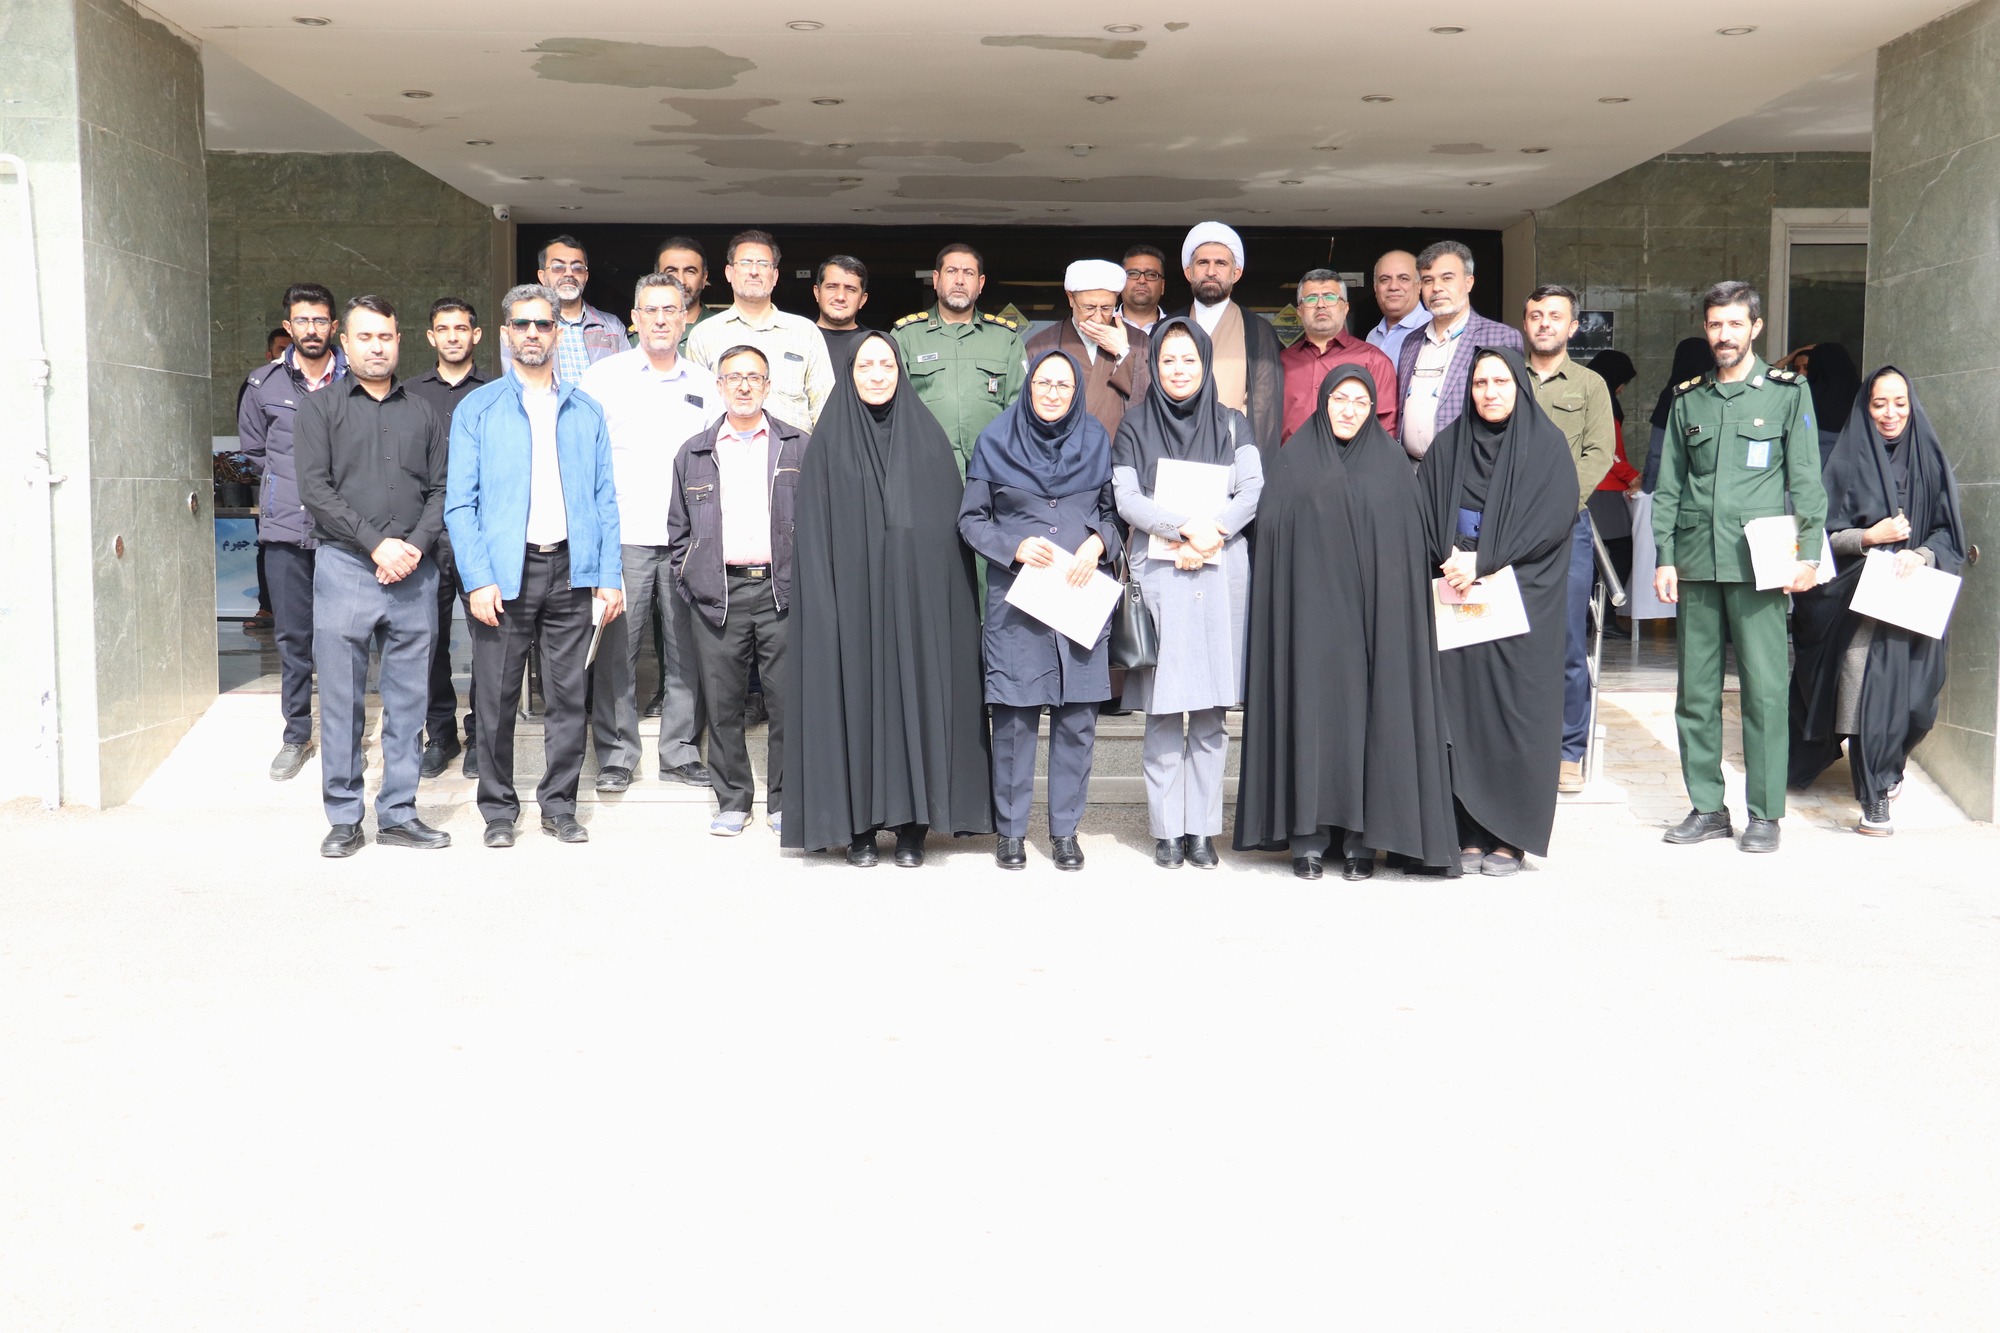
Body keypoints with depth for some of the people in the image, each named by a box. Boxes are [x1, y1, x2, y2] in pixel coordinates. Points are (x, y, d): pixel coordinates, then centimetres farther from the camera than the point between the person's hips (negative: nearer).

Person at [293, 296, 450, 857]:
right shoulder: (320, 408, 7)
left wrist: (415, 546, -9)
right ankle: (344, 818, 8)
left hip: (414, 573, 2)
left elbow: (440, 490, 9)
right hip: (344, 566, -2)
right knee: (342, 700, 0)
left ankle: (398, 814, 12)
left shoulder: (423, 413, 14)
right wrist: (377, 543, -12)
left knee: (408, 700, 4)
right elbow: (315, 489, -4)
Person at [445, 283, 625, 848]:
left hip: (570, 569, 2)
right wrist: (477, 579, -11)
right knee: (497, 699, 3)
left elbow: (605, 500, 10)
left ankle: (559, 805, 17)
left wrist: (609, 575, 1)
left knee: (569, 695, 5)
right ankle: (499, 808, 16)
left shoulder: (586, 411, 11)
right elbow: (460, 503, -1)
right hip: (504, 571, -2)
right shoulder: (478, 409, 4)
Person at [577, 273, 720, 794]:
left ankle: (682, 752, 15)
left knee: (688, 650, 5)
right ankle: (616, 755, 9)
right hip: (622, 536, -3)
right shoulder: (604, 376, 4)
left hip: (689, 539, 3)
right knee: (617, 649, -1)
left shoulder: (704, 383, 13)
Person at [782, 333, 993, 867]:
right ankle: (858, 825, 7)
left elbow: (952, 522, 7)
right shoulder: (828, 443, 6)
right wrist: (823, 599, -8)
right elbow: (814, 533, 2)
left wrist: (946, 596, -2)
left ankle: (911, 824, 8)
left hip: (917, 597, 1)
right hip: (852, 595, -1)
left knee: (915, 696, 0)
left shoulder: (928, 437, 8)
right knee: (854, 697, -1)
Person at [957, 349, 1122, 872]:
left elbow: (1114, 511, 13)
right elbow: (971, 519, 6)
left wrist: (1097, 544, -7)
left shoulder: (1096, 439, 8)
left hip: (1082, 594, 2)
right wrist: (1016, 546, -10)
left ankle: (1065, 829, 13)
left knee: (1077, 715, 2)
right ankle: (1011, 829, 11)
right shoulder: (996, 440, 4)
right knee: (1014, 714, -1)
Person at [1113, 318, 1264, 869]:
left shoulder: (1232, 425, 12)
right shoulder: (1135, 426, 9)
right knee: (1163, 709, -4)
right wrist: (1185, 528, -16)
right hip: (1158, 574, -1)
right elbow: (1126, 498, -3)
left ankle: (1202, 827, 6)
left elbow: (1253, 490, 0)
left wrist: (1212, 531, -15)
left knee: (1211, 711, 0)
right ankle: (1167, 829, 2)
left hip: (1221, 575, 1)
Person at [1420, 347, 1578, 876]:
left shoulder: (1546, 445, 2)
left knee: (1516, 712, -3)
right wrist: (1453, 560, -10)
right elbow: (1424, 515, 8)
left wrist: (1483, 563, -14)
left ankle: (1510, 836, 3)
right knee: (1463, 711, 0)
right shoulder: (1448, 446, 12)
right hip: (1459, 598, 3)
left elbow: (1552, 516, -8)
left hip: (1523, 599, -2)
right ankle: (1470, 833, 5)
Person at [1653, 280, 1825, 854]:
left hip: (1758, 564, -3)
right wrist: (1664, 558, 6)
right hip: (1696, 563, 3)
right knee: (1696, 691, 5)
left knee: (1764, 690, -4)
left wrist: (1807, 553, -6)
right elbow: (1668, 486, 14)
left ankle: (1765, 813, 4)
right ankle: (1707, 807, 14)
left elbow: (1806, 480, 3)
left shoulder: (1787, 392, 6)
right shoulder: (1688, 399, 15)